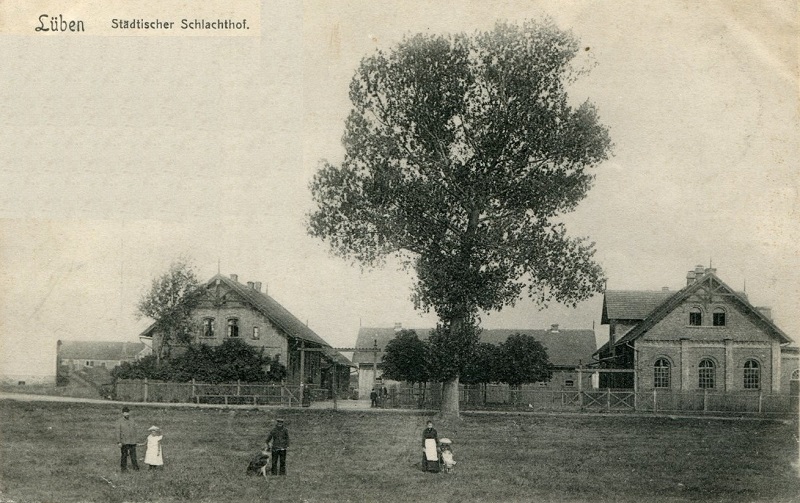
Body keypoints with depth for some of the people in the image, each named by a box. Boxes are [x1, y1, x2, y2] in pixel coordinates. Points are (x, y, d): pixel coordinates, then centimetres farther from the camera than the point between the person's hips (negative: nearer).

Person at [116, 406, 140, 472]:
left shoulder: (132, 421, 10)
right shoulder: (119, 421, -2)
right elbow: (118, 432, -5)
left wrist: (135, 441, 11)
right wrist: (119, 442, -11)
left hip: (132, 442, 3)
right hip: (124, 442, -3)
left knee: (133, 455, 2)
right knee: (124, 456, 3)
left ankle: (136, 467, 7)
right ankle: (123, 468, 12)